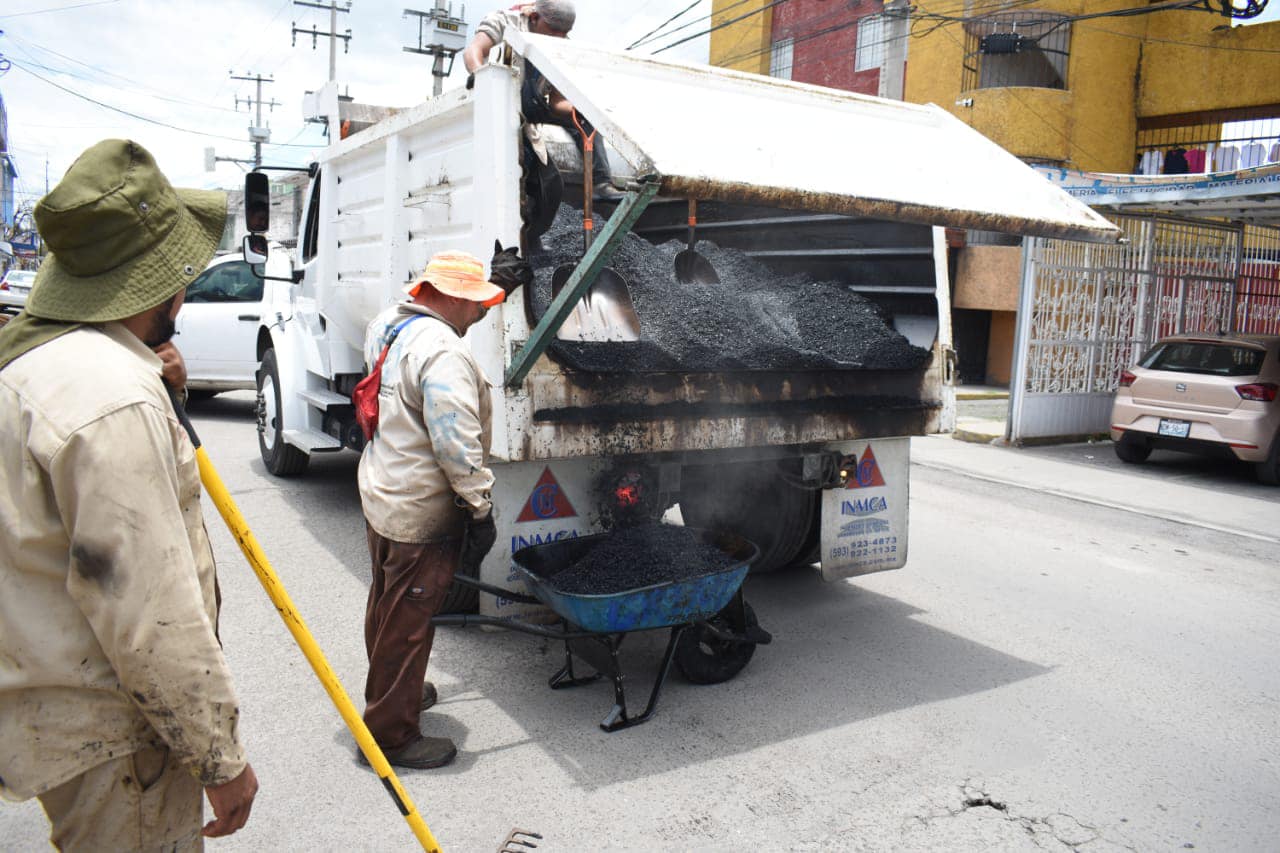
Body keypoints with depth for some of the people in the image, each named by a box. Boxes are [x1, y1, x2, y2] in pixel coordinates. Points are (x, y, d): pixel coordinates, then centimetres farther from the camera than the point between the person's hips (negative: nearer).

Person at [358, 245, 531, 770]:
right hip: (421, 514, -10)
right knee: (407, 622, 3)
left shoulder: (389, 324, 5)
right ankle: (391, 734, 17)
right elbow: (457, 444, -27)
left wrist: (497, 280, 28)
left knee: (387, 605, 25)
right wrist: (482, 505, -18)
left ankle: (388, 690, 47)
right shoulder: (443, 353, -25)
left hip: (381, 495, 10)